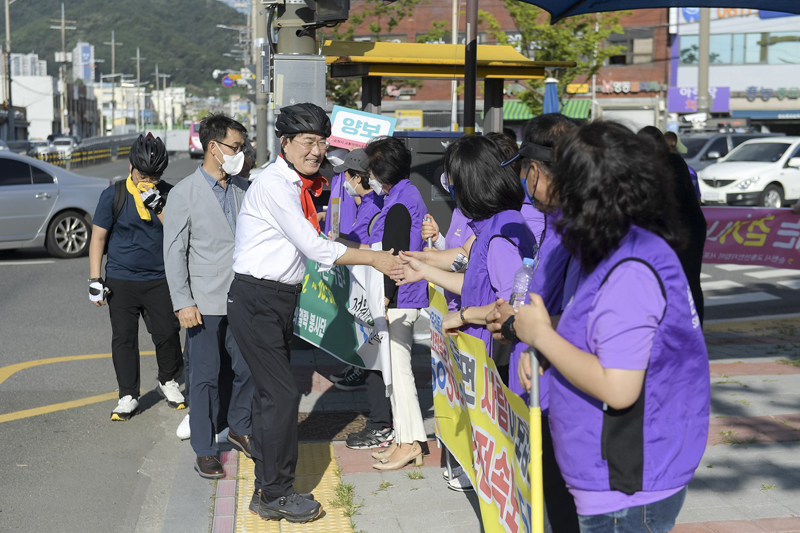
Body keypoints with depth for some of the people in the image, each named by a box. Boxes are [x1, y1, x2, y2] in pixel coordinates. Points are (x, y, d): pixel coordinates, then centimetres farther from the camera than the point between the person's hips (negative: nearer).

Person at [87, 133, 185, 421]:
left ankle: (168, 381, 27)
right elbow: (98, 237, 0)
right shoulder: (113, 195, -4)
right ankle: (128, 395, 14)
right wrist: (95, 280, -4)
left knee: (168, 333, 2)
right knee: (124, 338, 3)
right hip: (121, 281, -1)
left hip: (159, 280, 1)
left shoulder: (167, 194, 0)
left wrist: (157, 205, -21)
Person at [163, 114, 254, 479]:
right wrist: (183, 303, -12)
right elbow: (174, 253, -7)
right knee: (205, 377, 3)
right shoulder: (184, 194, -7)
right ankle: (204, 450, 17)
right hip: (205, 303, -4)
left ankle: (239, 429, 34)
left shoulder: (244, 188, 6)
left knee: (247, 369, 11)